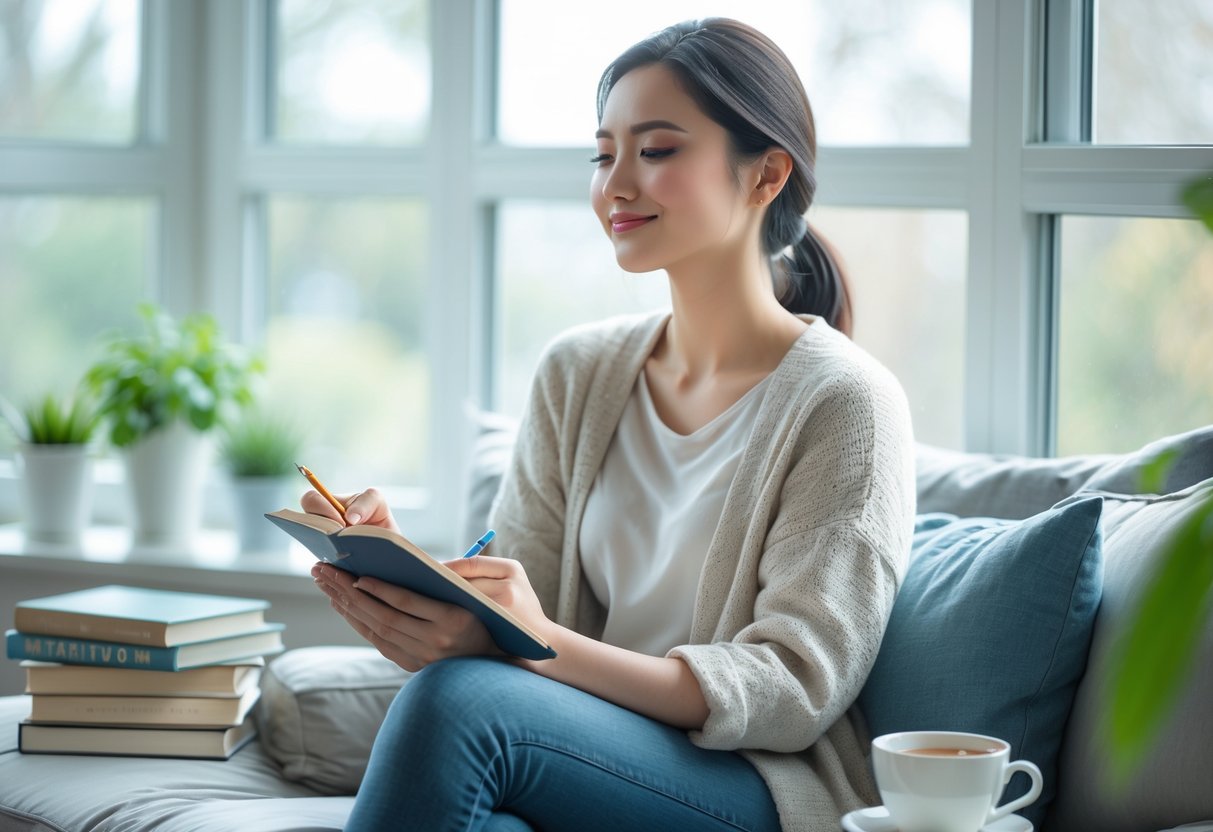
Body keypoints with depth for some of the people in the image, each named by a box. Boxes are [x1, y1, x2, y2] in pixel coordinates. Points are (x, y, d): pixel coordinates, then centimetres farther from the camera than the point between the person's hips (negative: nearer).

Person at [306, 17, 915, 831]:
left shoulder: (843, 400, -7)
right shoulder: (577, 372, 11)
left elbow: (796, 688, -13)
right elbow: (509, 605, 10)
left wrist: (545, 649, -27)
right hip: (599, 749, 4)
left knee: (461, 698, -30)